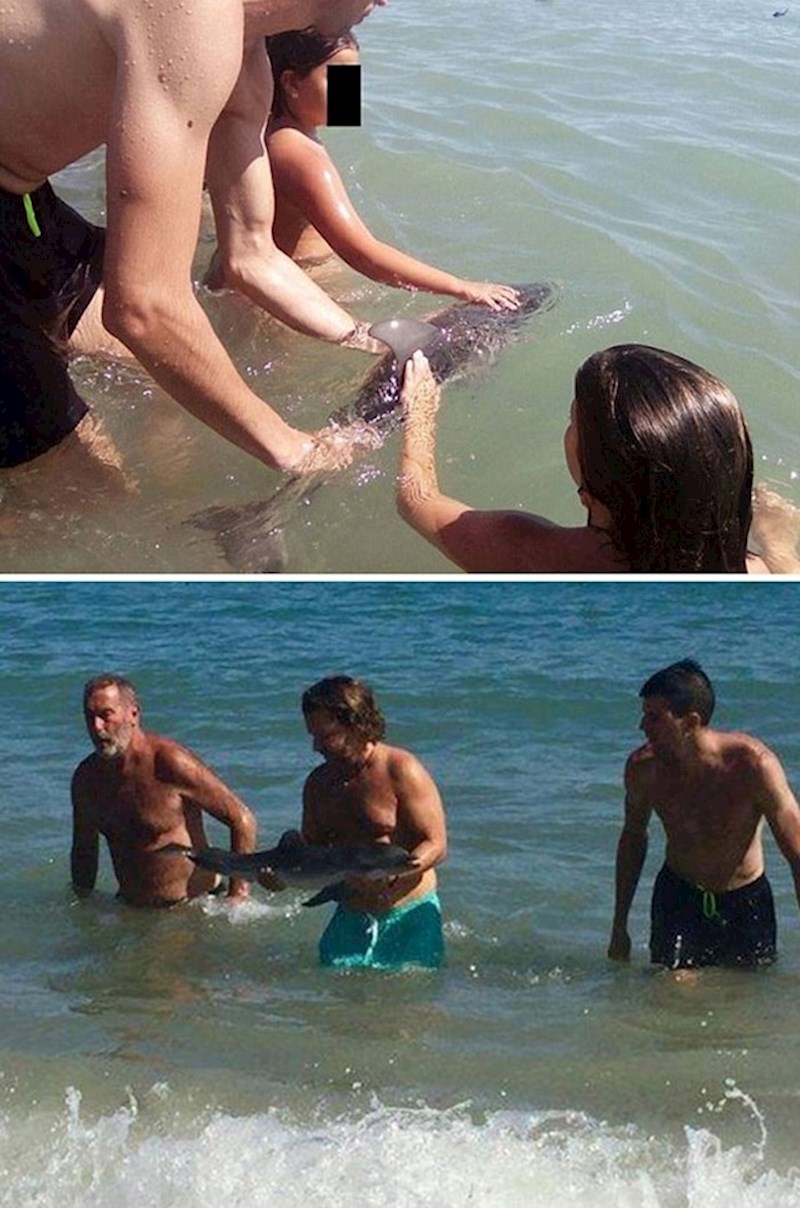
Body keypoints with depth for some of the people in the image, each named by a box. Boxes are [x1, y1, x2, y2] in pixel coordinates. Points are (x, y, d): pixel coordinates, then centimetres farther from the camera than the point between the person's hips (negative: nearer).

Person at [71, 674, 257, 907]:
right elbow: (84, 850, 20)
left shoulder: (169, 762, -16)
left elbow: (242, 820, -14)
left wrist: (237, 897, -15)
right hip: (131, 910, 6)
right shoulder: (86, 777, 2)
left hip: (193, 904, -6)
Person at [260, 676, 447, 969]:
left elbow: (436, 845, -12)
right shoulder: (319, 783, 9)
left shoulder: (401, 771, -10)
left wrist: (394, 873, -30)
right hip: (351, 916, 5)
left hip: (409, 915, -5)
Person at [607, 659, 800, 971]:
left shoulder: (752, 764, -25)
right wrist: (619, 927, 10)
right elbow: (633, 838, 6)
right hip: (677, 895, 2)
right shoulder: (643, 767, -14)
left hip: (746, 901, -1)